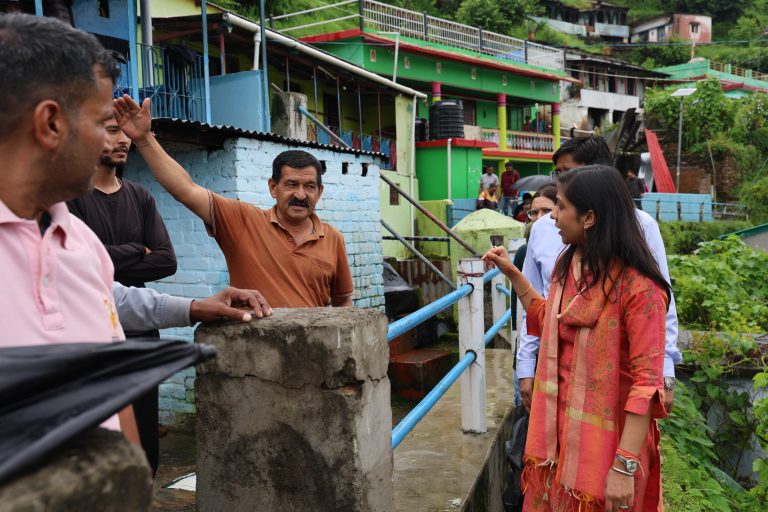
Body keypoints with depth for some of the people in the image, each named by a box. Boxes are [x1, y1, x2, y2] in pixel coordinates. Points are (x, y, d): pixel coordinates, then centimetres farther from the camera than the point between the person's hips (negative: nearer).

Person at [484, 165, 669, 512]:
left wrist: (625, 467, -23)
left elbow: (646, 382, -21)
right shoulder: (567, 265, 3)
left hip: (604, 440, -7)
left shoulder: (638, 287, -21)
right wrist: (512, 274, 14)